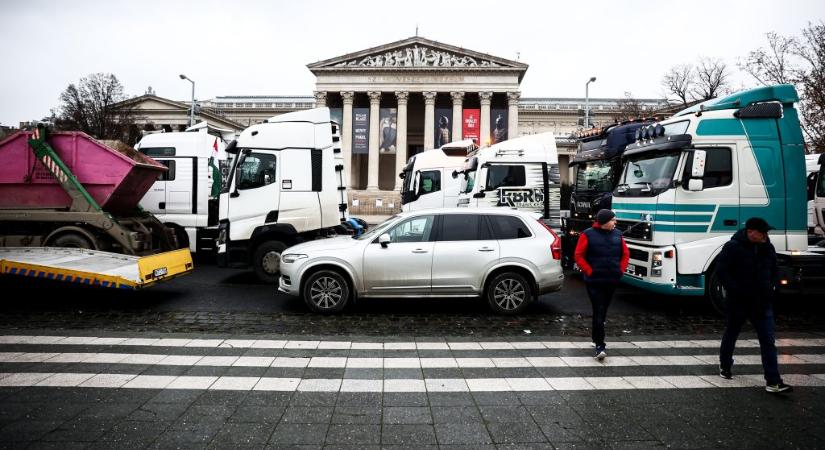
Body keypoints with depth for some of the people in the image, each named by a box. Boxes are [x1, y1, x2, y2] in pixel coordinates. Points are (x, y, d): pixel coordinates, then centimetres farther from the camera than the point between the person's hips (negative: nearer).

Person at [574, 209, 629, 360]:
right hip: (594, 282, -5)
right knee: (598, 312, -9)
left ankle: (596, 338, 31)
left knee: (603, 311, 15)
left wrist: (621, 270, 4)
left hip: (612, 281, 5)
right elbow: (579, 256, -7)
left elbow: (625, 254, 15)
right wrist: (589, 271, -12)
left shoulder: (617, 234, 8)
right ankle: (600, 346, -8)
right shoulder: (588, 235, -7)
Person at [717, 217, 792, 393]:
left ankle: (773, 382, 0)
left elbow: (775, 271, 19)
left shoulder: (767, 248, 6)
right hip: (739, 303, -4)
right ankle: (725, 367, 34)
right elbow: (721, 271, -15)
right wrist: (734, 291, -20)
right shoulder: (732, 247, -12)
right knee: (731, 335, 14)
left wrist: (771, 287, 5)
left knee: (768, 342, -1)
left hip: (762, 304, 4)